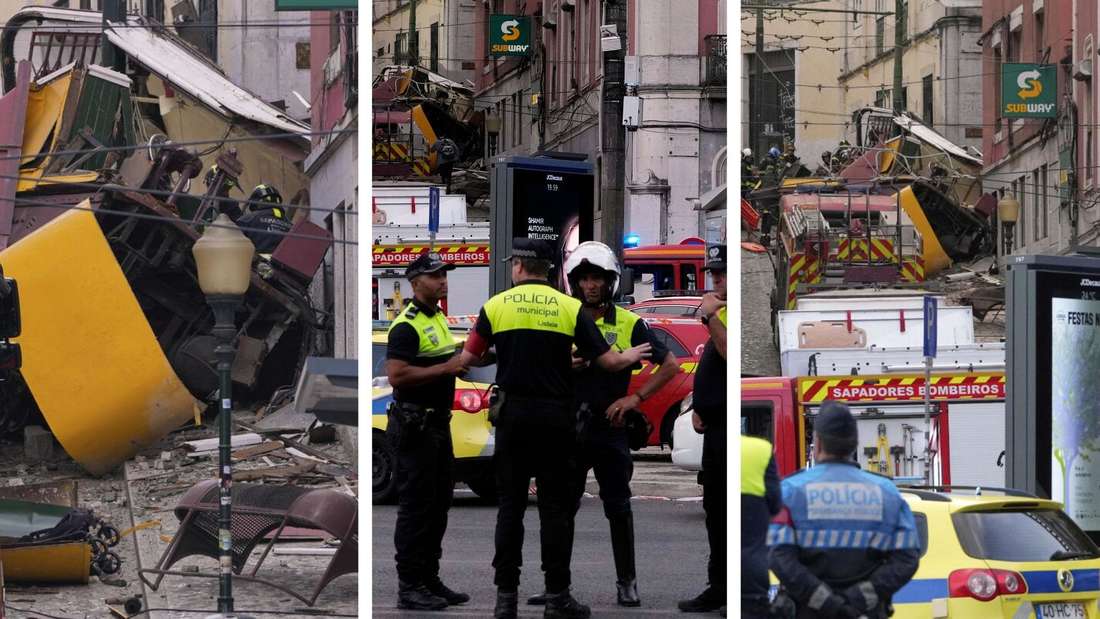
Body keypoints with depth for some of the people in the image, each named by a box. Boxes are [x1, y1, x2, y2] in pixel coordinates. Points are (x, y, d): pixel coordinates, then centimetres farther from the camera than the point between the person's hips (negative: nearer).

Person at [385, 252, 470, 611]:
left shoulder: (439, 318, 14)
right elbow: (397, 376, -26)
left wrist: (459, 364, 9)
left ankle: (429, 580, 19)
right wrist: (446, 369, -23)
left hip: (439, 424, 10)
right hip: (414, 427, -10)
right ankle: (410, 587, -2)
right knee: (416, 507, -6)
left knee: (439, 504, 12)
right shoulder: (406, 325, -16)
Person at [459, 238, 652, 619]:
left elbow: (468, 359, 8)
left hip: (514, 415, 1)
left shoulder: (496, 306, 0)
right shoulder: (570, 308, -1)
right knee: (555, 507, 2)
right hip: (556, 417, -1)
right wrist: (630, 357, 20)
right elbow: (607, 362, -2)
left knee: (511, 505, 6)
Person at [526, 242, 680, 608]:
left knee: (618, 507, 4)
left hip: (610, 427, -2)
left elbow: (670, 365, 2)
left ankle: (627, 582, 12)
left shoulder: (628, 324, 0)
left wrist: (636, 397, -8)